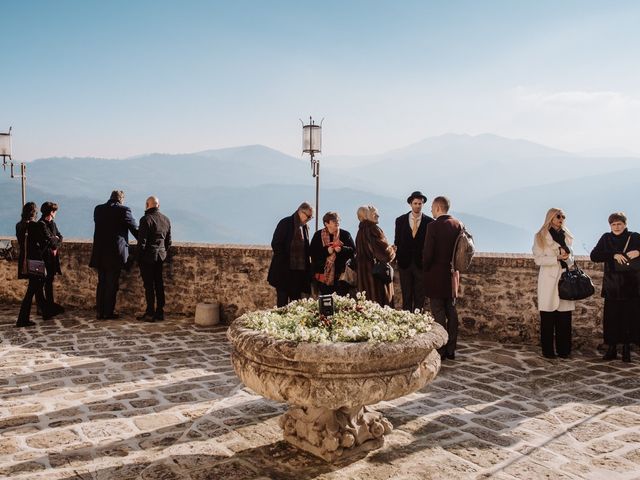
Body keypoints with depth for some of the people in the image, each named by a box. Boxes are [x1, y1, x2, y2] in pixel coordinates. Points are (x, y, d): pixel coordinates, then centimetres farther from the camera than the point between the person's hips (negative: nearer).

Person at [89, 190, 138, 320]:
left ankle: (99, 311, 16)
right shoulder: (123, 210, -10)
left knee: (101, 283, 14)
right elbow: (135, 229, -3)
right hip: (115, 253, -5)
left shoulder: (98, 209, 6)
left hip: (100, 253, 5)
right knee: (112, 284, 3)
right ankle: (108, 312, 8)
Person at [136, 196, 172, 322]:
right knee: (159, 284, 11)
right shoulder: (166, 220, 8)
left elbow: (142, 241, -13)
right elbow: (168, 241, 12)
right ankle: (160, 312, 14)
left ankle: (150, 314, 1)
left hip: (148, 256, -6)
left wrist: (139, 257, -6)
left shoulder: (146, 219, -13)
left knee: (149, 285, -1)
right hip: (160, 256, 6)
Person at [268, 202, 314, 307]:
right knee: (283, 300, -1)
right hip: (284, 270, -6)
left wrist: (307, 265, 7)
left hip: (299, 270, 6)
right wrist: (284, 261, -12)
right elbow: (275, 244, -9)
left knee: (296, 300, 7)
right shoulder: (286, 223, -5)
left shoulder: (305, 227, 14)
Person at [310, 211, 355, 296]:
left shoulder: (345, 234, 7)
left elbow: (353, 250, 0)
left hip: (341, 274, 0)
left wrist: (342, 249, -18)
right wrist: (326, 251, -13)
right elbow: (312, 252, 0)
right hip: (324, 273, 1)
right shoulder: (318, 235, 7)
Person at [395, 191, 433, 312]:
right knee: (406, 296, 6)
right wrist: (397, 258, 2)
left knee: (420, 297, 3)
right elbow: (397, 241, 9)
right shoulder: (400, 220, 6)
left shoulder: (429, 221, 0)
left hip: (421, 263, -1)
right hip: (405, 262, 1)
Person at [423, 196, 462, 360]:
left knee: (438, 314, 0)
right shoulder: (457, 224, 4)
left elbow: (428, 252, -14)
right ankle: (451, 350, 17)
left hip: (436, 275, -6)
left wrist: (425, 270, 1)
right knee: (451, 312, 11)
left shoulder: (433, 225, -14)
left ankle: (441, 350, 3)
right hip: (452, 275, 6)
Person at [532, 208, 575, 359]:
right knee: (548, 318, -2)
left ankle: (563, 350, 8)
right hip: (549, 280, -4)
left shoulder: (567, 236, 17)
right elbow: (538, 259, -5)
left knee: (564, 318, 1)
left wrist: (566, 257, -3)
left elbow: (571, 258, 20)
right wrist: (557, 258, -15)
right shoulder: (540, 237, 3)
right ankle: (548, 351, 4)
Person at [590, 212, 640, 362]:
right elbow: (594, 255, -4)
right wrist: (613, 255, -18)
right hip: (612, 288, 1)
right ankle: (612, 348, 9)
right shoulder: (606, 238, 6)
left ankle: (626, 348, 11)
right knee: (611, 319, -1)